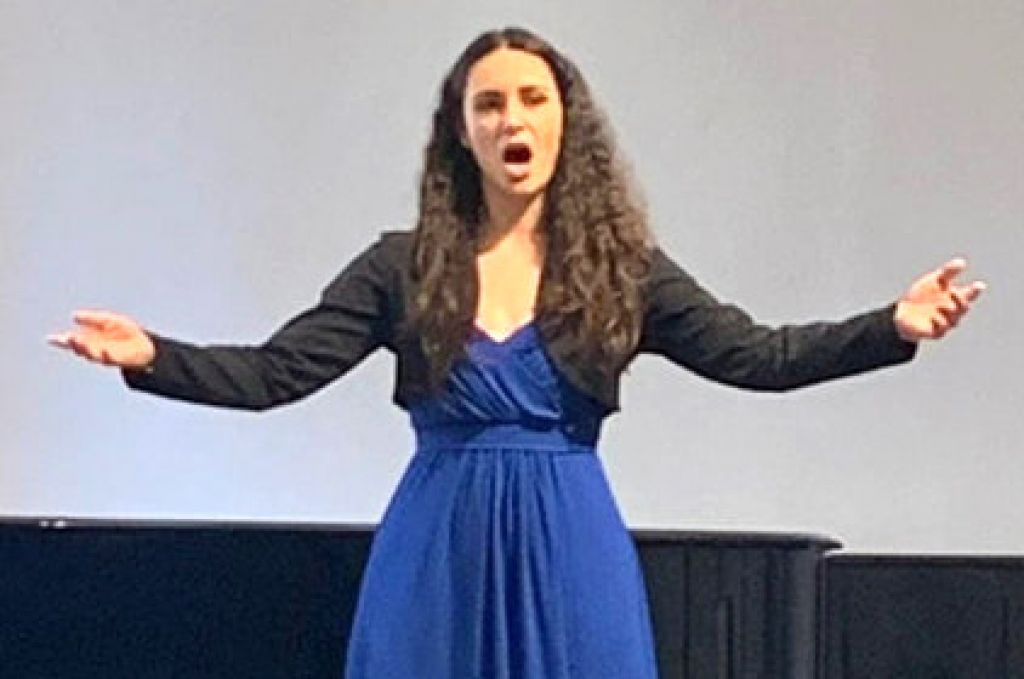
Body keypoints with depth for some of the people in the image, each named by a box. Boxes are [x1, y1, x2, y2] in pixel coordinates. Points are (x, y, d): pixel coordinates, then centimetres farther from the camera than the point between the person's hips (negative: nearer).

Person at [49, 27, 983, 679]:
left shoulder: (619, 268, 5)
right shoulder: (403, 267, 4)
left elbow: (756, 355, -1)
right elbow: (274, 373, 0)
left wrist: (895, 327, -14)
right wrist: (150, 357, -15)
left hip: (570, 562, 0)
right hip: (438, 559, 0)